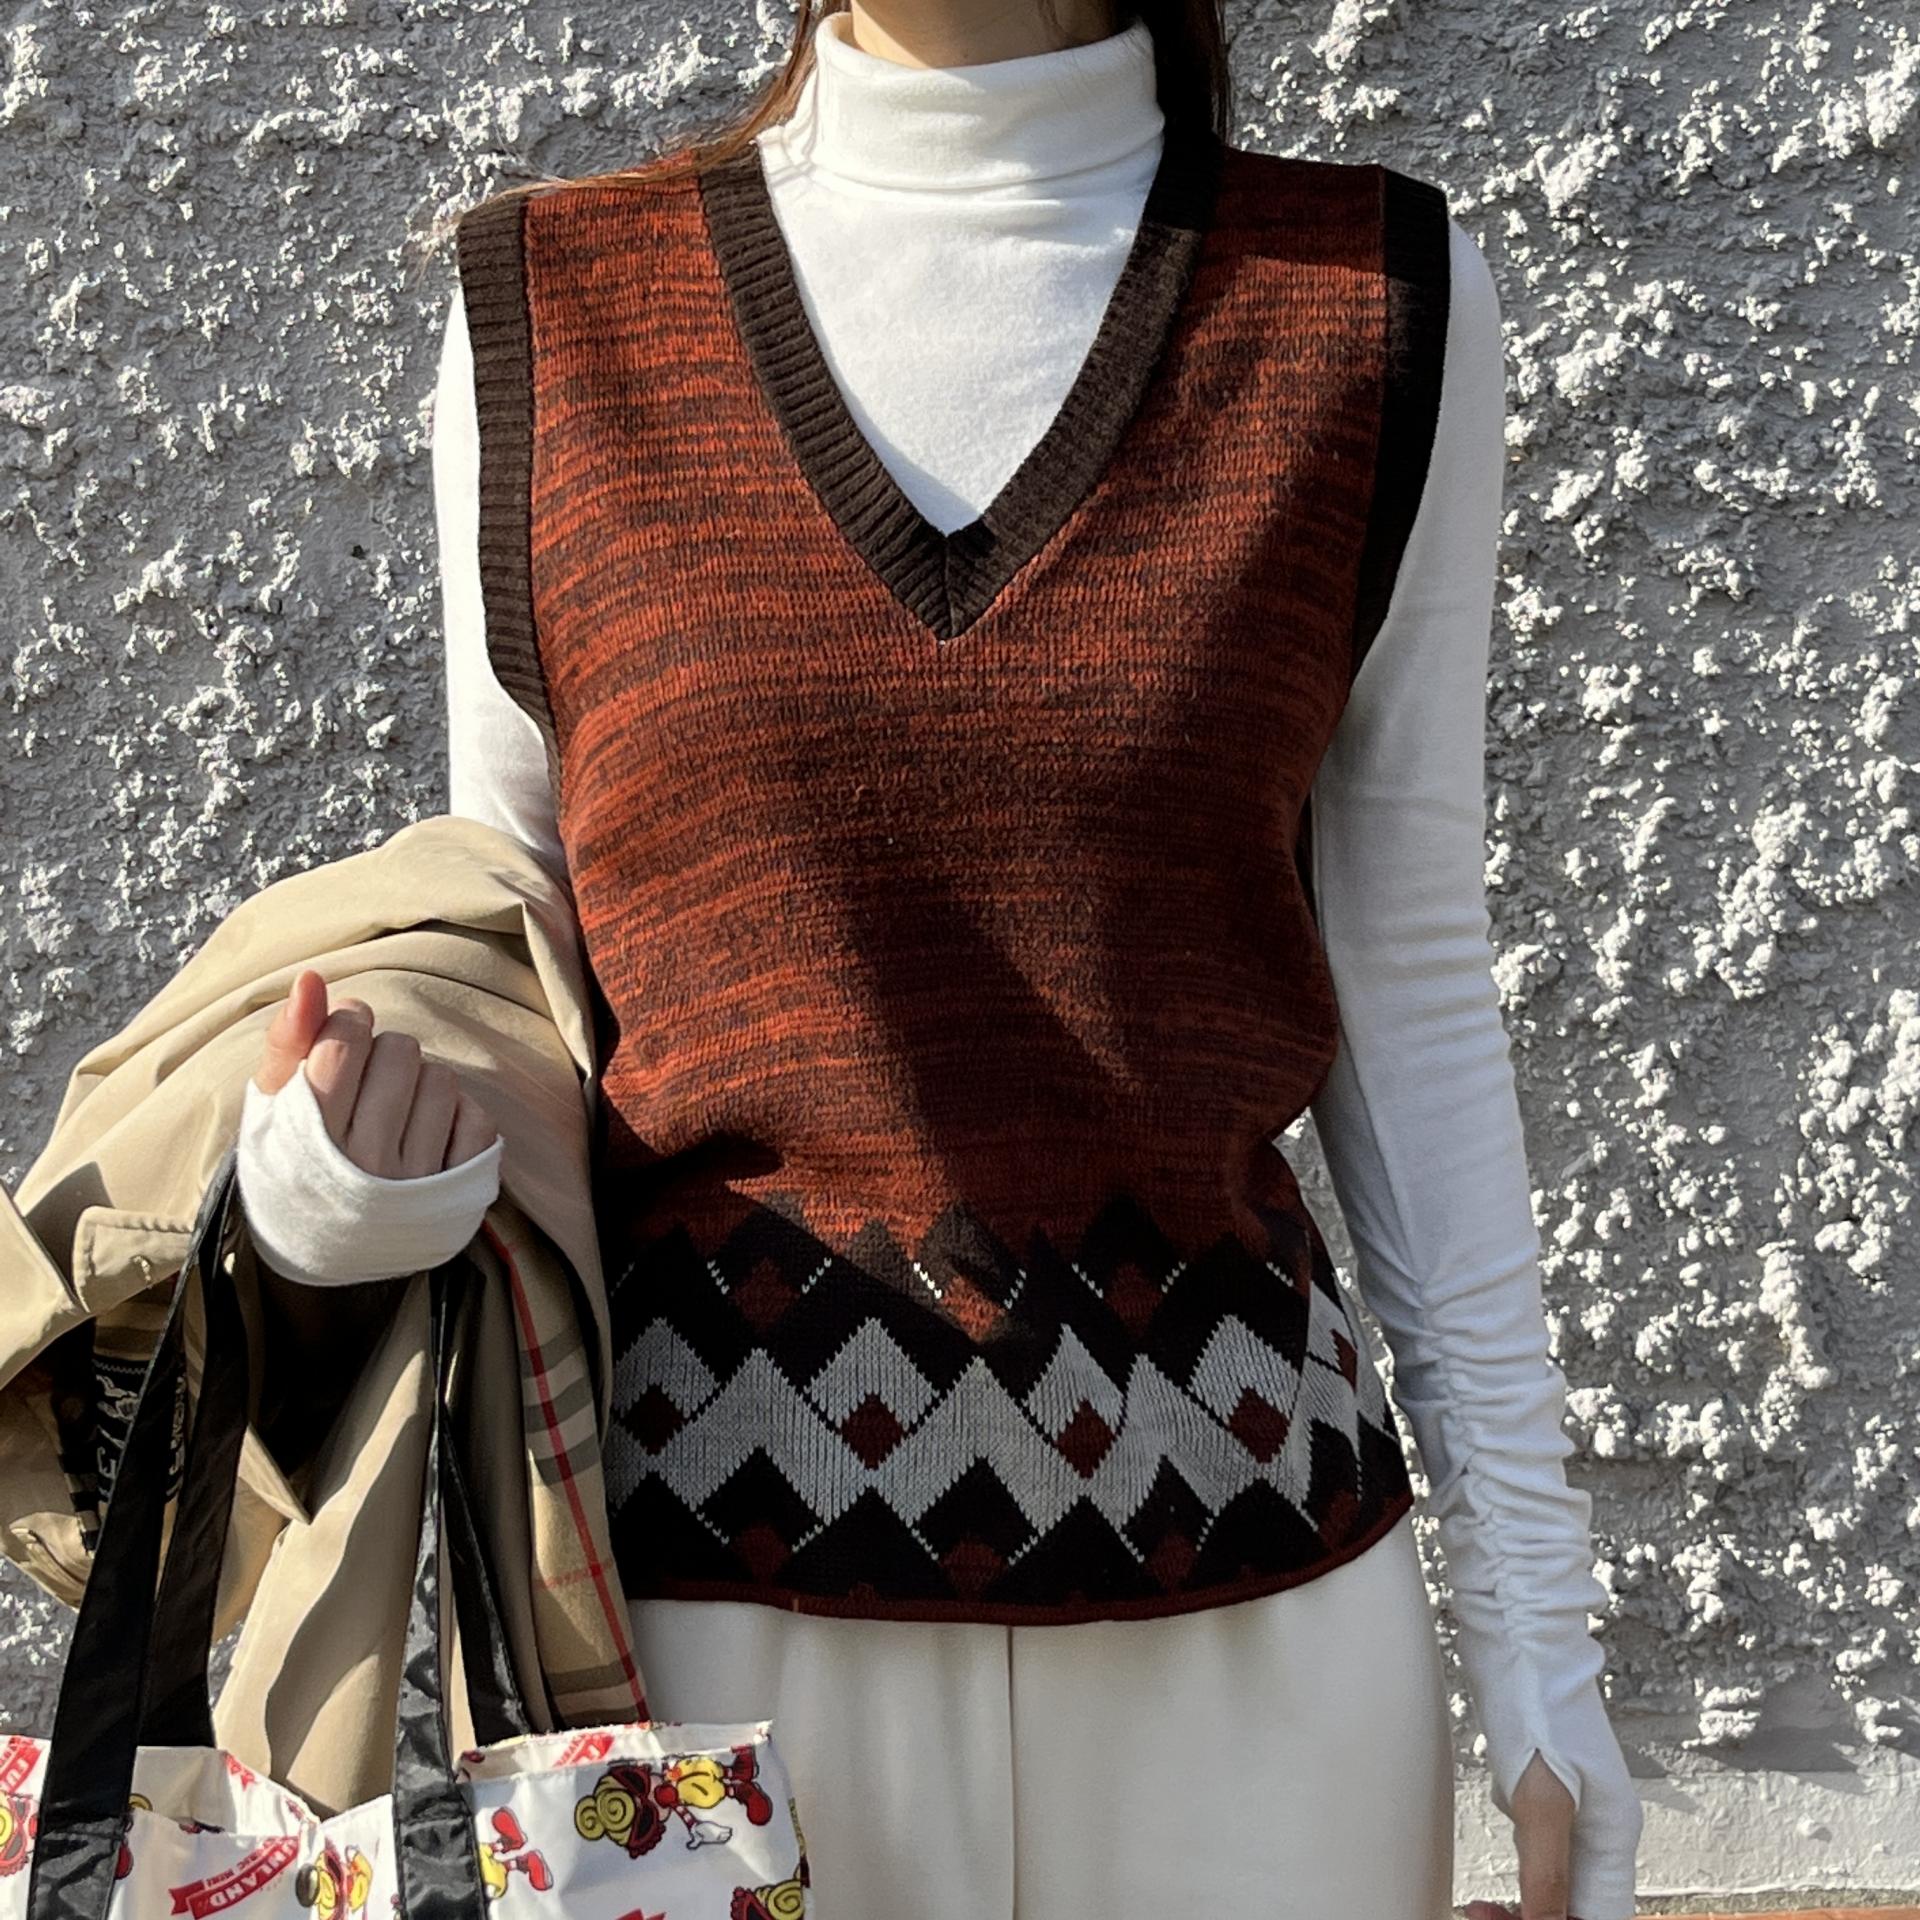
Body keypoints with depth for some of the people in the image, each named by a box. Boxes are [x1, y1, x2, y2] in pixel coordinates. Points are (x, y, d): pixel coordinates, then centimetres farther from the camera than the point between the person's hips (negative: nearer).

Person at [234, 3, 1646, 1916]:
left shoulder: (1381, 302, -1)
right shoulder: (552, 311, 0)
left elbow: (1404, 985, 3)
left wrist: (1540, 1625, 4)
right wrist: (343, 1179, -15)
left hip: (1241, 1592, 1)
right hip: (718, 1564, 0)